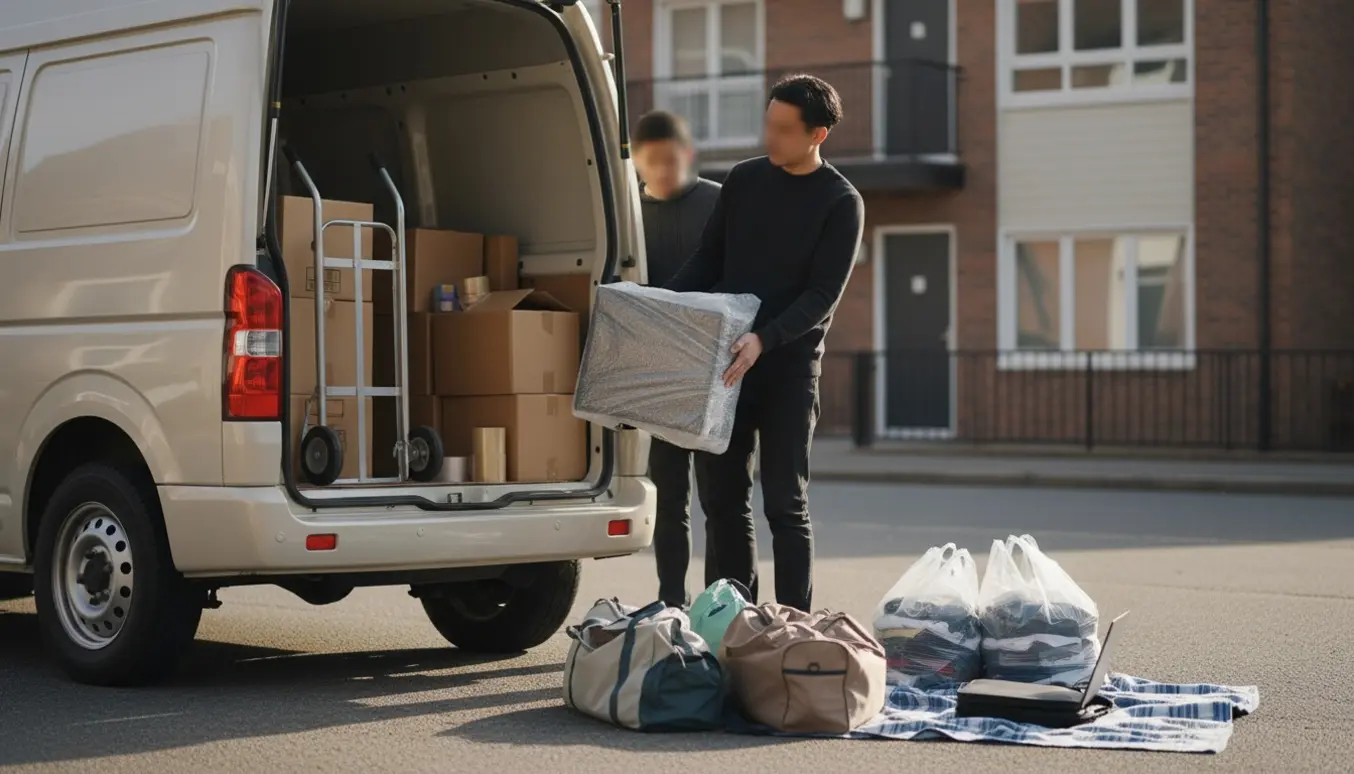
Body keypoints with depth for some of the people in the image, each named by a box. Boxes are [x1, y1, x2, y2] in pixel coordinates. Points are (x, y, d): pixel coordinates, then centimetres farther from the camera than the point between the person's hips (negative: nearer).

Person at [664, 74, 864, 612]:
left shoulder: (841, 203, -5)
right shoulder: (743, 180, 9)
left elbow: (823, 295, -13)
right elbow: (707, 263, 14)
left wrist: (764, 339, -27)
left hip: (788, 365, -5)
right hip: (724, 359, 5)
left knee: (785, 503, -3)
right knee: (722, 498, 7)